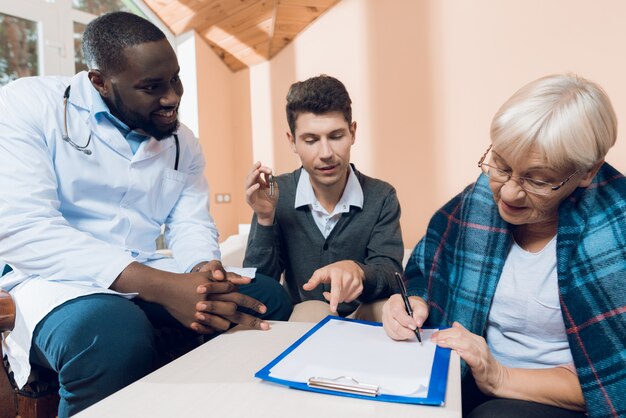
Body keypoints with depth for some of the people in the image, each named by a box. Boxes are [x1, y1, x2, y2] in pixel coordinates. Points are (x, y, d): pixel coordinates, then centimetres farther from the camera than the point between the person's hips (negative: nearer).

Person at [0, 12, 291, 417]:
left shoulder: (183, 142, 6)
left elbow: (192, 225, 4)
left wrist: (203, 271, -23)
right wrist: (162, 287, -31)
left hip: (150, 279, 5)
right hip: (58, 280, -4)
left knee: (269, 299, -10)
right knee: (118, 339, -37)